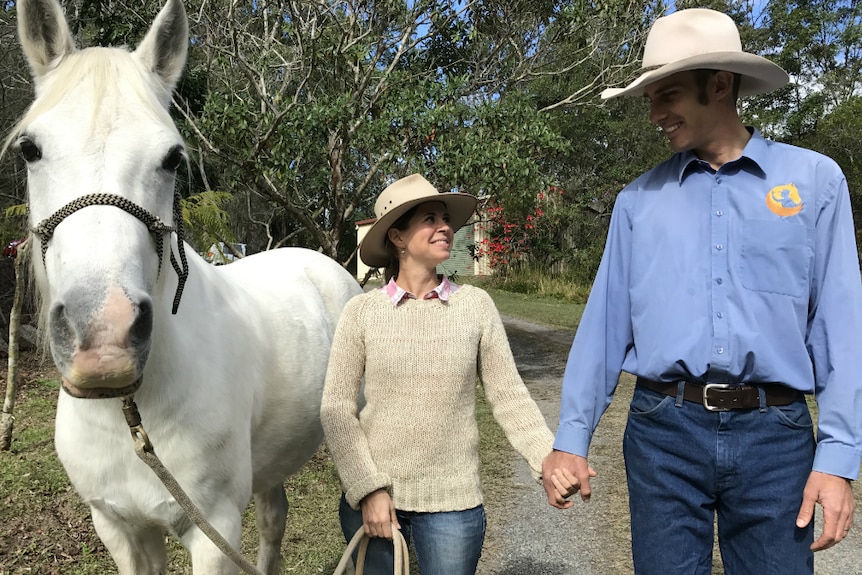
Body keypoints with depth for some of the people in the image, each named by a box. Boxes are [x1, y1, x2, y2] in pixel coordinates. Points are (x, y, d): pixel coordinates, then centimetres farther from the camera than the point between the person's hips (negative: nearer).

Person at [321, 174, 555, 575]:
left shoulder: (475, 305, -3)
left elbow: (509, 398, -2)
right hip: (370, 496, 1)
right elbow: (336, 407, -6)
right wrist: (368, 489, -12)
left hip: (452, 500, 0)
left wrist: (549, 459, -15)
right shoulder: (362, 311, -5)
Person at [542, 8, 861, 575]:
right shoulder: (638, 200, 8)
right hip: (662, 429, 1)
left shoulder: (814, 179, 4)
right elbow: (605, 322, 7)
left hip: (775, 431, -1)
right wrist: (571, 439, 4)